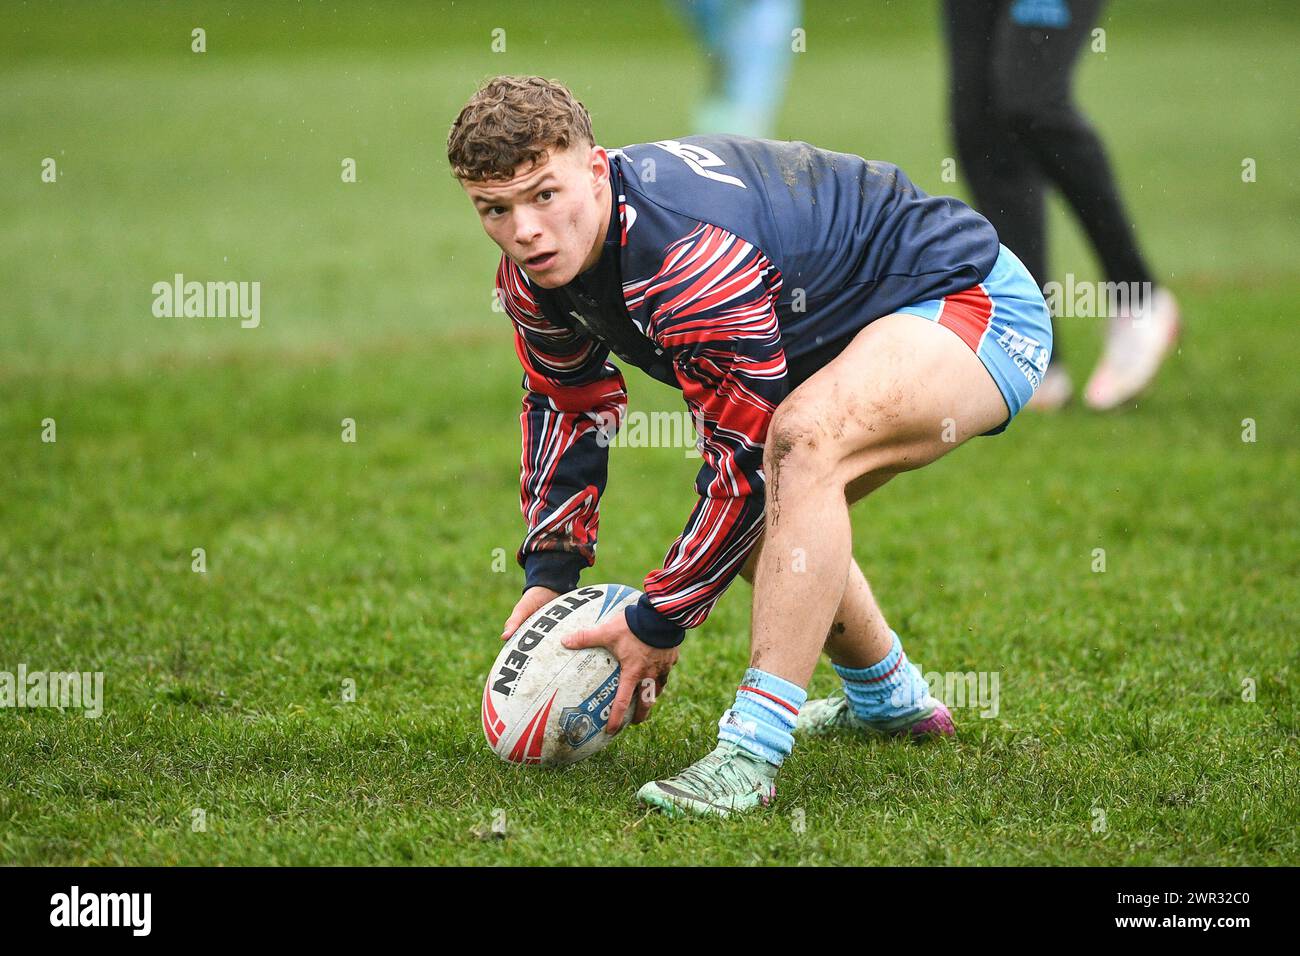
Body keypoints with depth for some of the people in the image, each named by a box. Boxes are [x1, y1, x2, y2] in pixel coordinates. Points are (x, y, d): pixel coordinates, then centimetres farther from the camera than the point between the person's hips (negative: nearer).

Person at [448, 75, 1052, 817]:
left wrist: (659, 623, -21)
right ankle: (890, 700, 40)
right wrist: (550, 575, 6)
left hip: (974, 305, -10)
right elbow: (567, 404, 12)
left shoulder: (689, 254, -35)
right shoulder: (534, 269, -7)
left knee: (801, 438, -34)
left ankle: (752, 755, -36)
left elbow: (749, 455, -29)